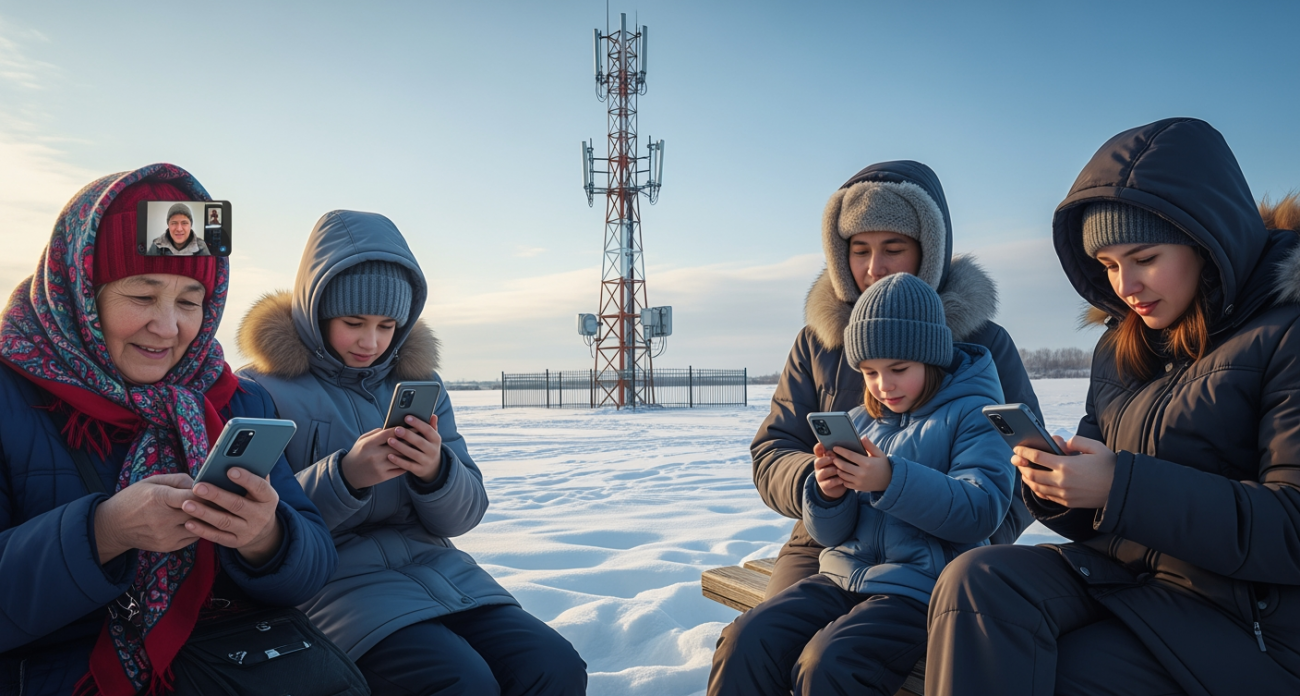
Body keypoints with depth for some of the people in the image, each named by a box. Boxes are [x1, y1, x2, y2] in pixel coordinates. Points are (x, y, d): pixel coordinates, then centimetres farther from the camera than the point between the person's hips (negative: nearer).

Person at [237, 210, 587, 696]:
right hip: (332, 578, -4)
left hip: (432, 563, 4)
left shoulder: (420, 379, 12)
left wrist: (436, 472, -15)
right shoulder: (264, 387, -2)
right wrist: (343, 477, -24)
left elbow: (465, 515, 8)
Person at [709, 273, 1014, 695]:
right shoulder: (858, 423, 13)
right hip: (844, 576, 6)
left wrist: (892, 480, -28)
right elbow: (830, 534, 13)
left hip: (922, 586, -5)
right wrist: (829, 496, -11)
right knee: (745, 643, -15)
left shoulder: (972, 414, -2)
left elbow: (982, 511, -16)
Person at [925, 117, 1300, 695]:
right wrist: (1058, 482, -7)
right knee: (977, 580, -23)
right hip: (1120, 578, 6)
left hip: (1247, 621, -6)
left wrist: (1124, 488, -24)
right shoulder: (1119, 350, 12)